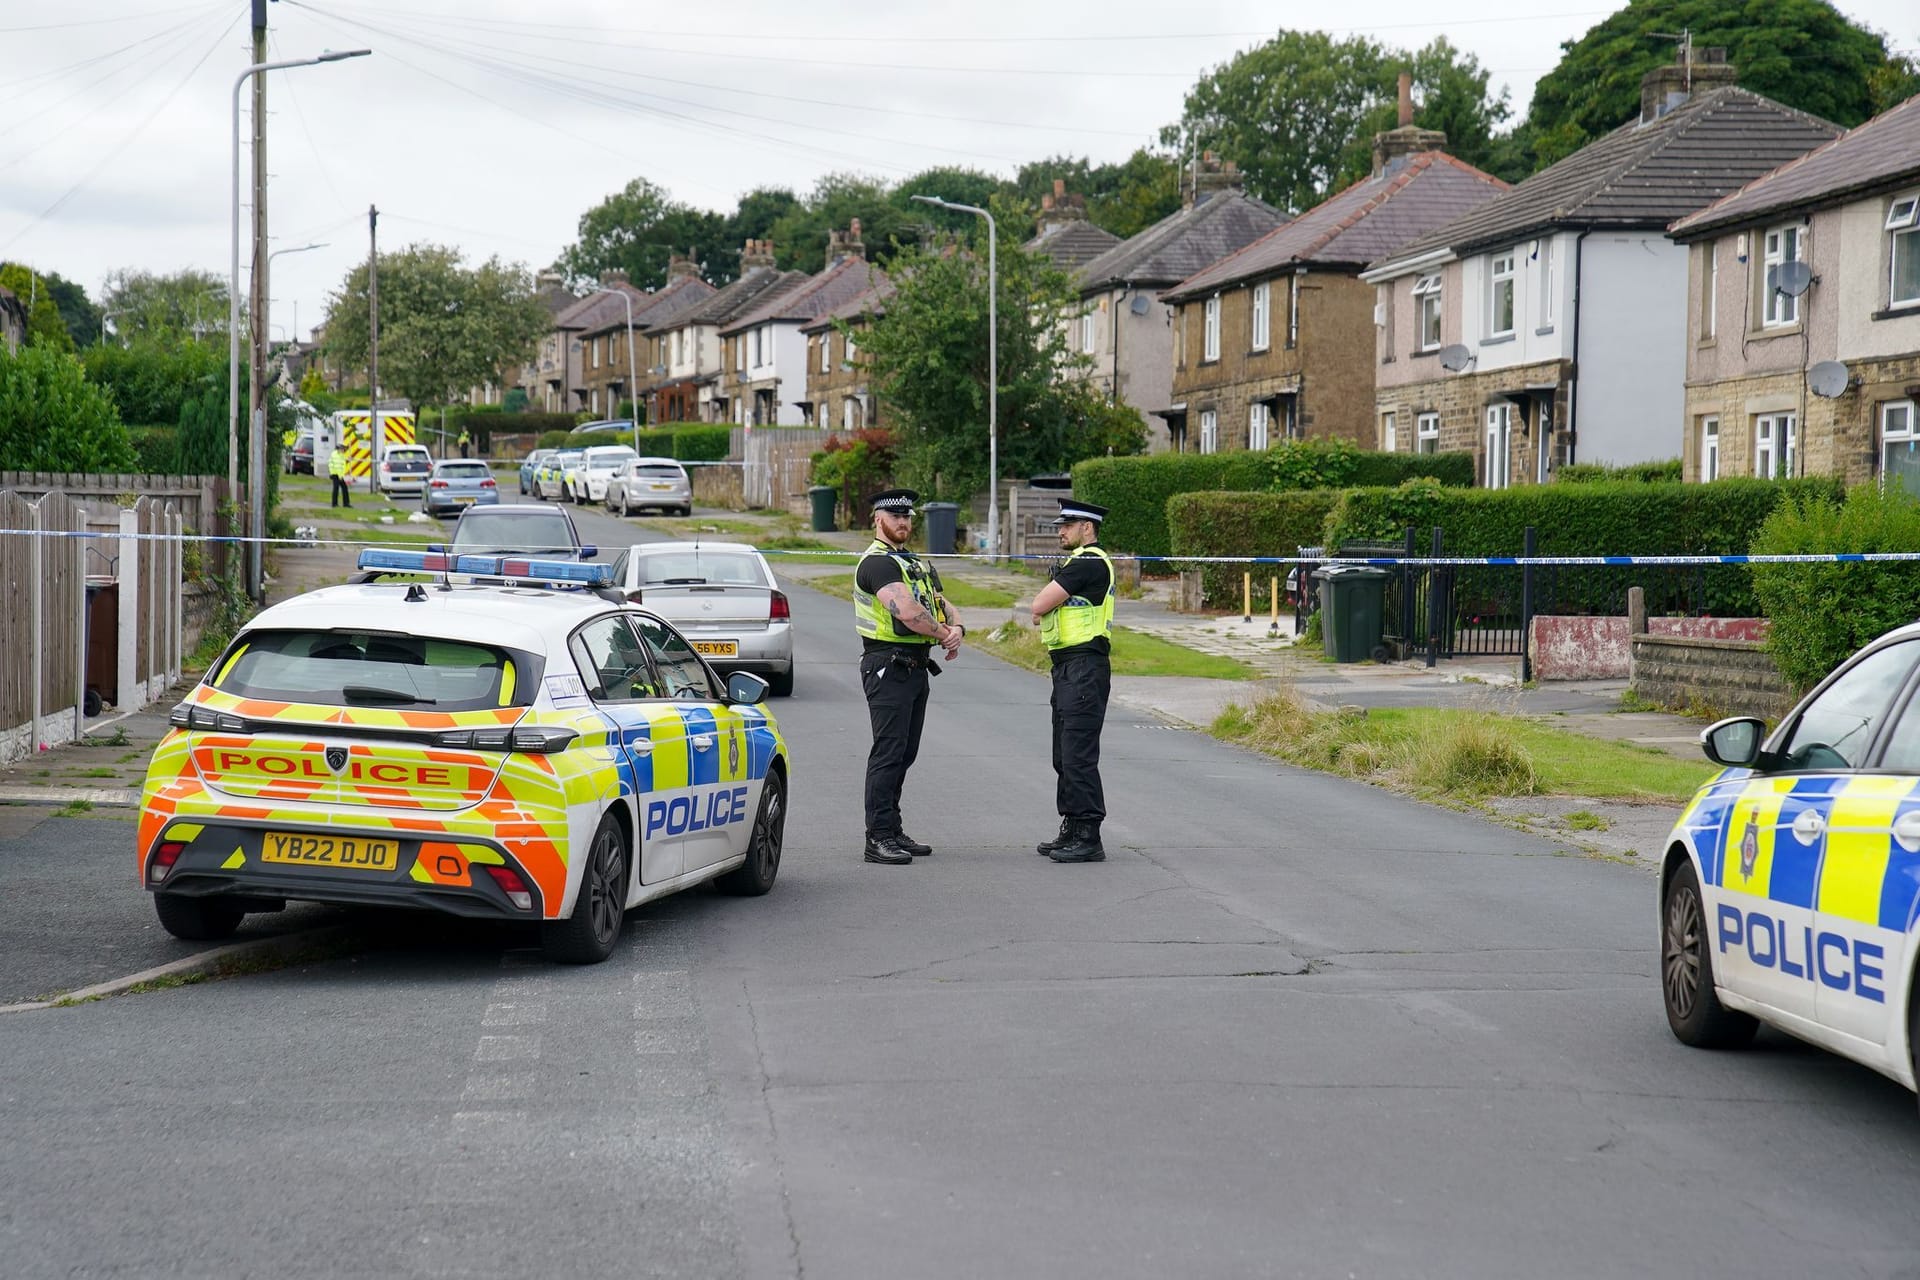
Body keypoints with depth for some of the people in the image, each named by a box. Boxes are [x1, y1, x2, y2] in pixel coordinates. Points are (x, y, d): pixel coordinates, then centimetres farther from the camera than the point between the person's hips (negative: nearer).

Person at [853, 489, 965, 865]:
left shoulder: (919, 565, 20)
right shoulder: (877, 562, -11)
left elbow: (943, 606, 15)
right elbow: (906, 611, -23)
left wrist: (956, 629, -8)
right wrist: (944, 636, -11)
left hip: (916, 668, 9)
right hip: (888, 666, -9)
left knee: (905, 753, 12)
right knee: (888, 752, -11)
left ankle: (892, 831, 18)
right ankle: (878, 838, -10)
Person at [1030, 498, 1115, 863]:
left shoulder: (1089, 563, -14)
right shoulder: (1080, 562, 20)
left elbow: (1039, 607, -16)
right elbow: (1041, 613, 21)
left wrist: (1044, 608, 5)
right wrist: (1045, 611, 1)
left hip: (1084, 668, -11)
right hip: (1069, 668, 11)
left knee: (1079, 755, -11)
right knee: (1065, 755, 15)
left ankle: (1089, 838, -10)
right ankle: (1072, 830, 22)